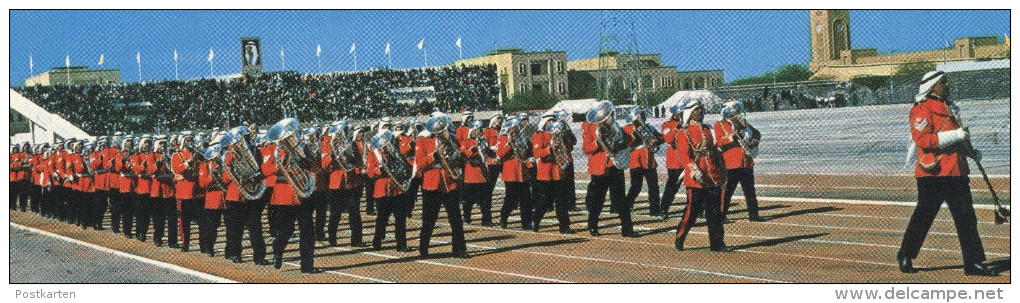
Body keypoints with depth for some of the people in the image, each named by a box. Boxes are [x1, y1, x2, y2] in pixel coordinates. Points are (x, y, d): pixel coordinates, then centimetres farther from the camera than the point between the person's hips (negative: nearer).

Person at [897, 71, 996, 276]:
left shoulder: (950, 107, 20)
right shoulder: (921, 110, -8)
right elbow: (923, 140, -20)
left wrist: (970, 151, 15)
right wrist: (955, 135, -21)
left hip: (957, 171, 8)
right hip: (933, 172, -8)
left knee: (966, 217, 4)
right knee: (923, 216, 1)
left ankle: (973, 262, 8)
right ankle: (905, 256, 17)